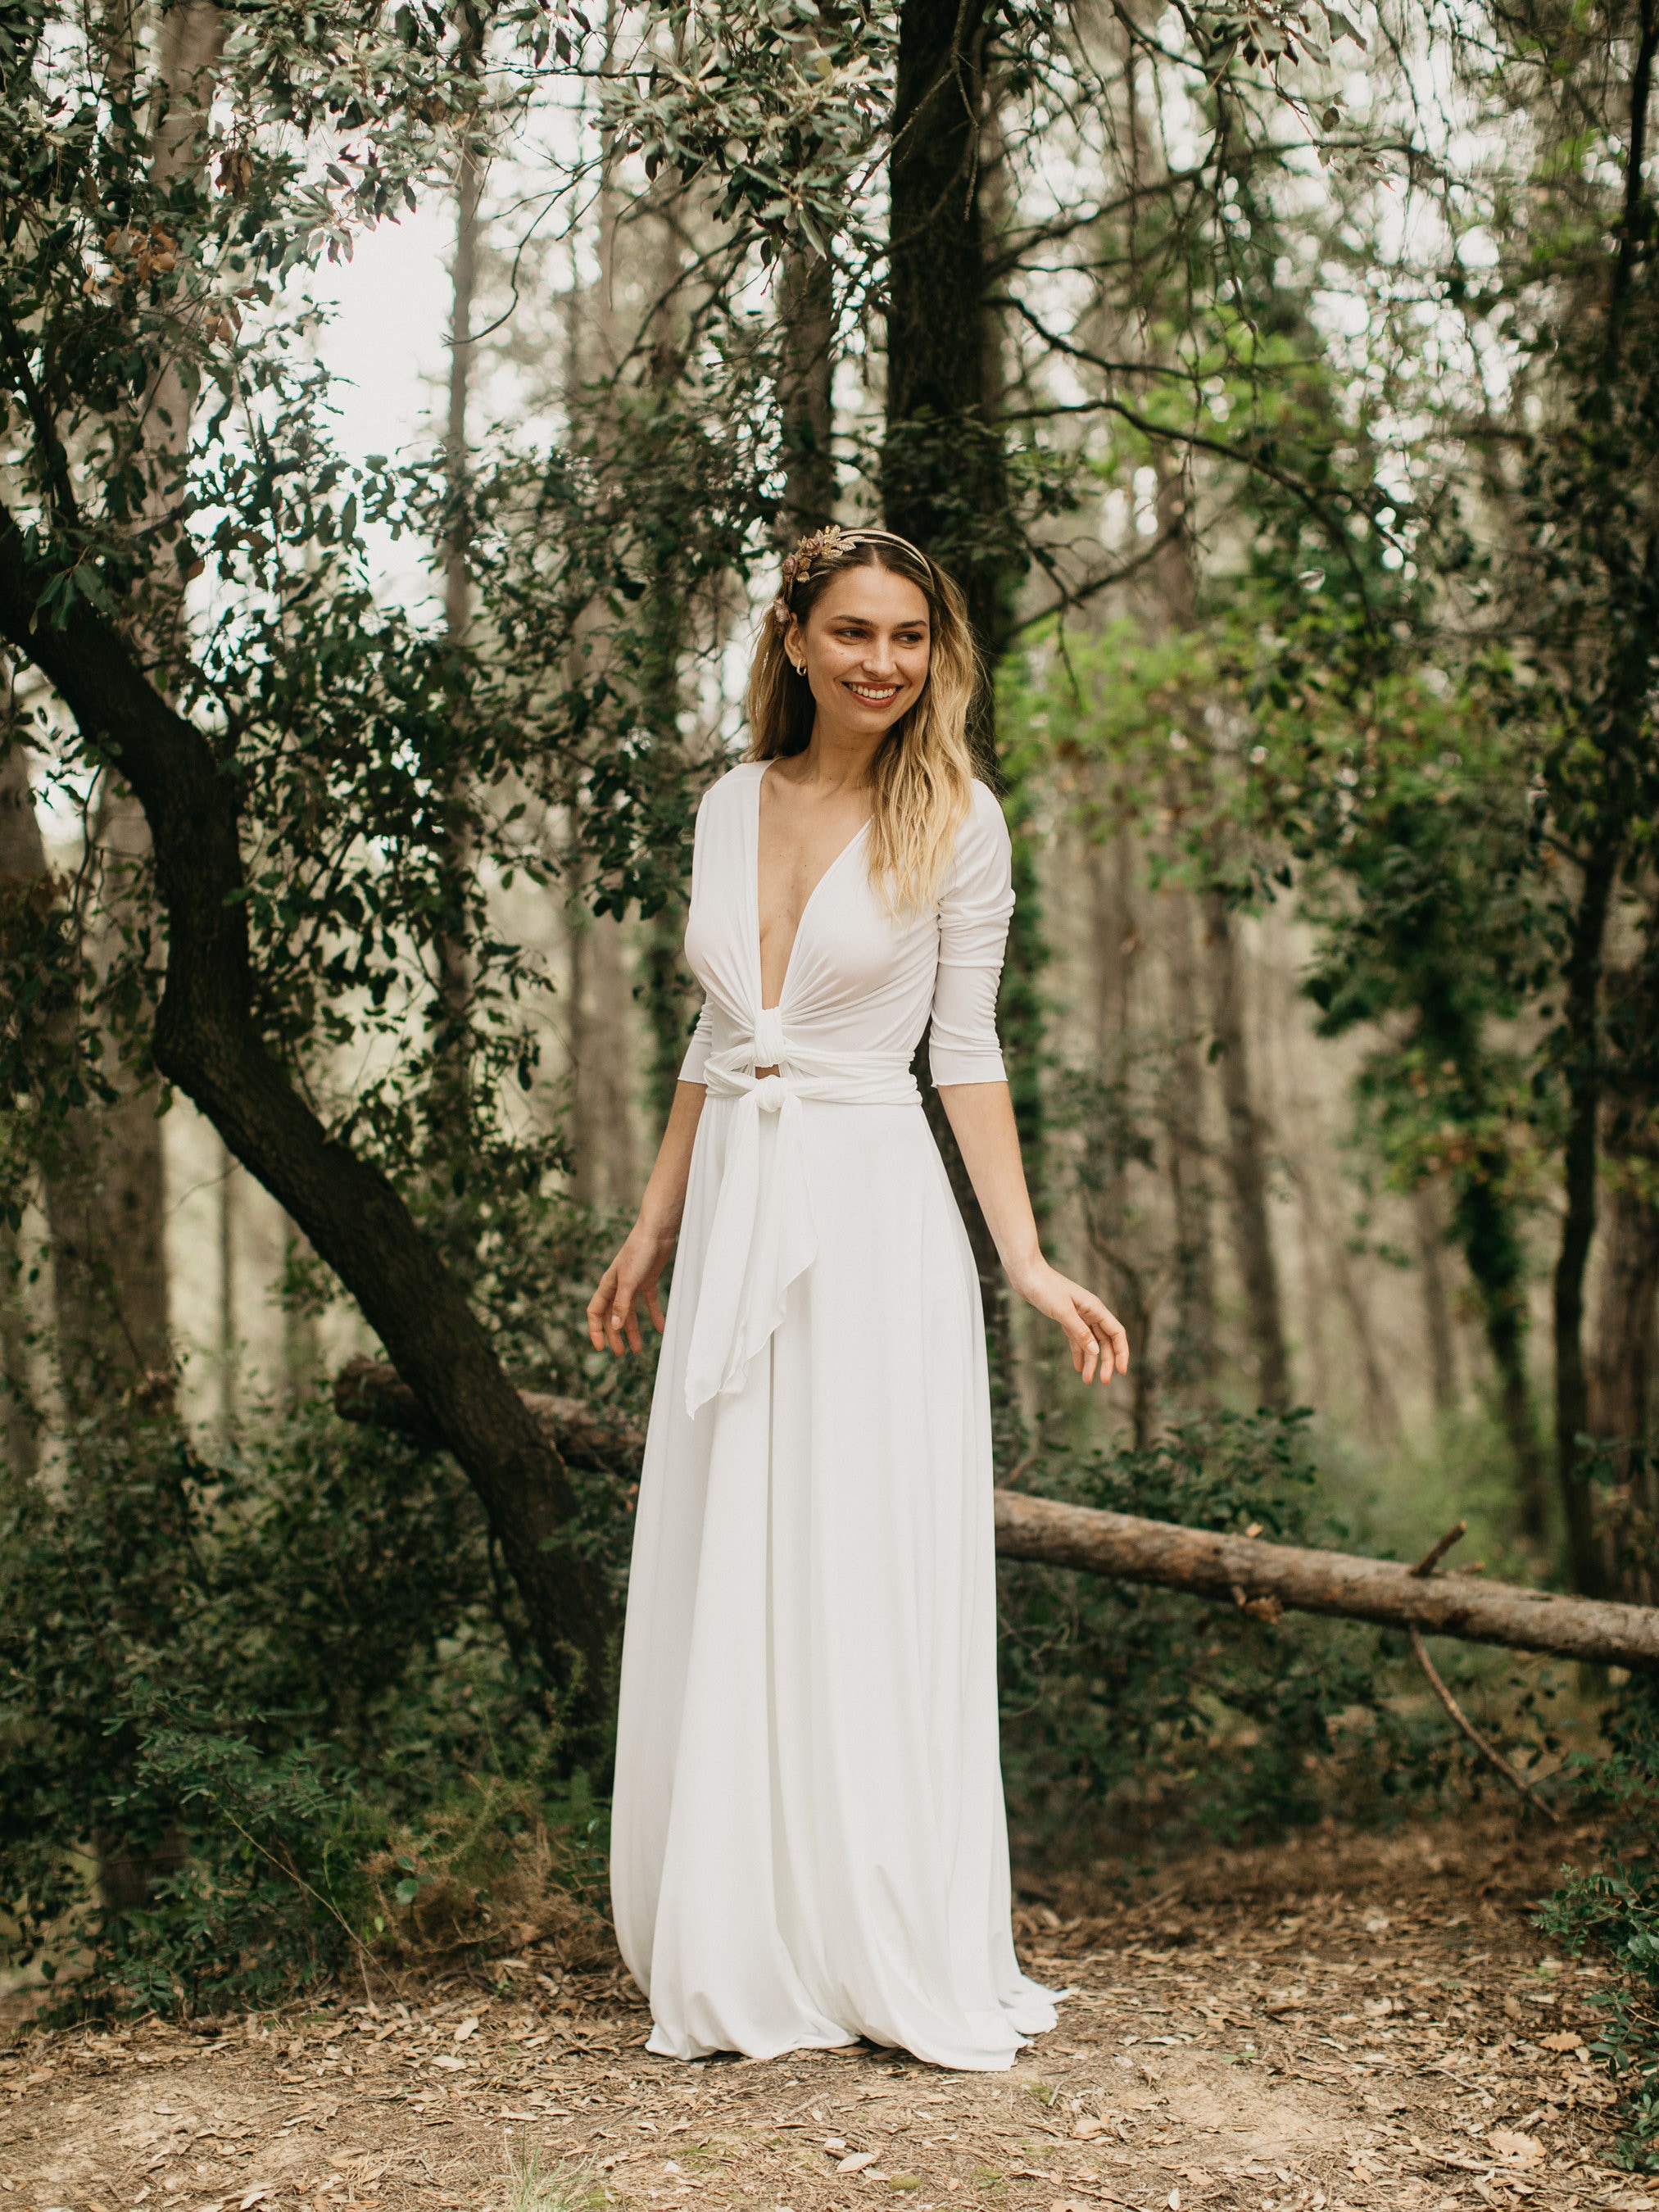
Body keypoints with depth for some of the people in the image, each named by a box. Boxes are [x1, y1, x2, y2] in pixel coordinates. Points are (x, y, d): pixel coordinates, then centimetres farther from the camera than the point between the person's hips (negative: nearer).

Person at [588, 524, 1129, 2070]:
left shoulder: (955, 820, -3)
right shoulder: (729, 806, 10)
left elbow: (967, 1053, 0)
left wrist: (1028, 1262, -6)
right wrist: (651, 1230, 18)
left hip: (874, 1212, -4)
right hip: (735, 1216, 5)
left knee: (869, 1582, -2)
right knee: (723, 1581, 7)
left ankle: (899, 1960, 11)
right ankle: (745, 1956, 18)